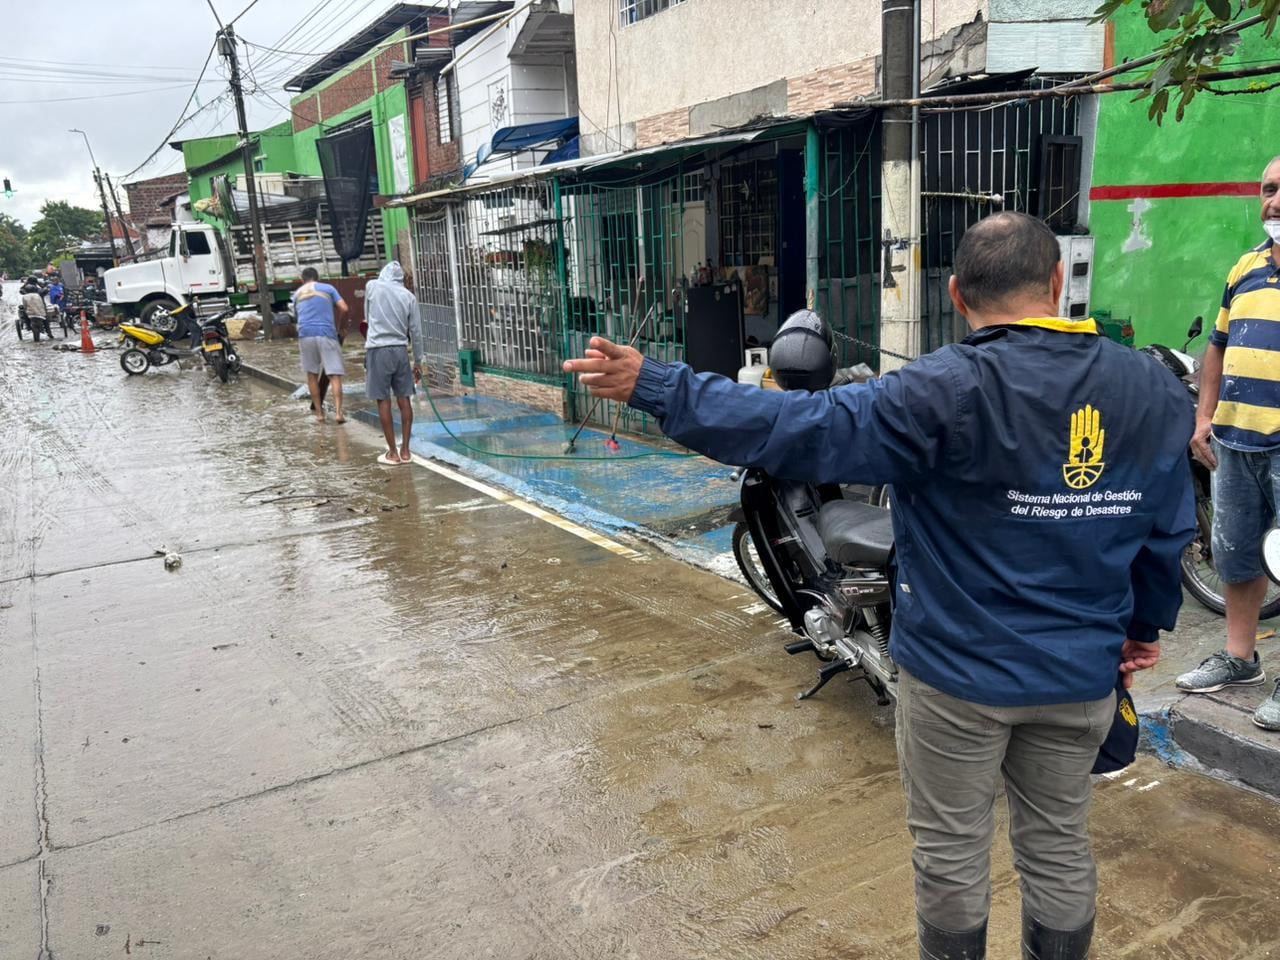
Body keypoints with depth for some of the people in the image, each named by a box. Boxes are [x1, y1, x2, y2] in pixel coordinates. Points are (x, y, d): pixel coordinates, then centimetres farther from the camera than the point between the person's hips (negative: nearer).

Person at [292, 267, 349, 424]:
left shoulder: (297, 294, 20)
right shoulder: (328, 288, 10)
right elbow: (344, 309, 1)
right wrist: (341, 328, 16)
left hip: (305, 335, 3)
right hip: (327, 334, -2)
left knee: (312, 375, 14)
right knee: (334, 375, -3)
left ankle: (319, 412, 13)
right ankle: (338, 412, -15)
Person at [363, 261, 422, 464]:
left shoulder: (372, 286, 1)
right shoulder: (409, 296, 5)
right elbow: (416, 331, 5)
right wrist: (418, 361, 12)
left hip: (378, 350, -2)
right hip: (400, 350, 3)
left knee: (383, 401, 1)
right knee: (403, 399, 7)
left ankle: (393, 453, 4)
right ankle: (405, 451, 10)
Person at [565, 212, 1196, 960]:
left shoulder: (949, 393, -21)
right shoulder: (1156, 390, -3)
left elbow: (799, 428, -27)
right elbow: (1169, 533, 6)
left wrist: (654, 386, -22)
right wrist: (1145, 624, 23)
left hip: (961, 670, -5)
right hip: (1081, 673, 5)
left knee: (953, 850, 15)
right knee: (1059, 845, 22)